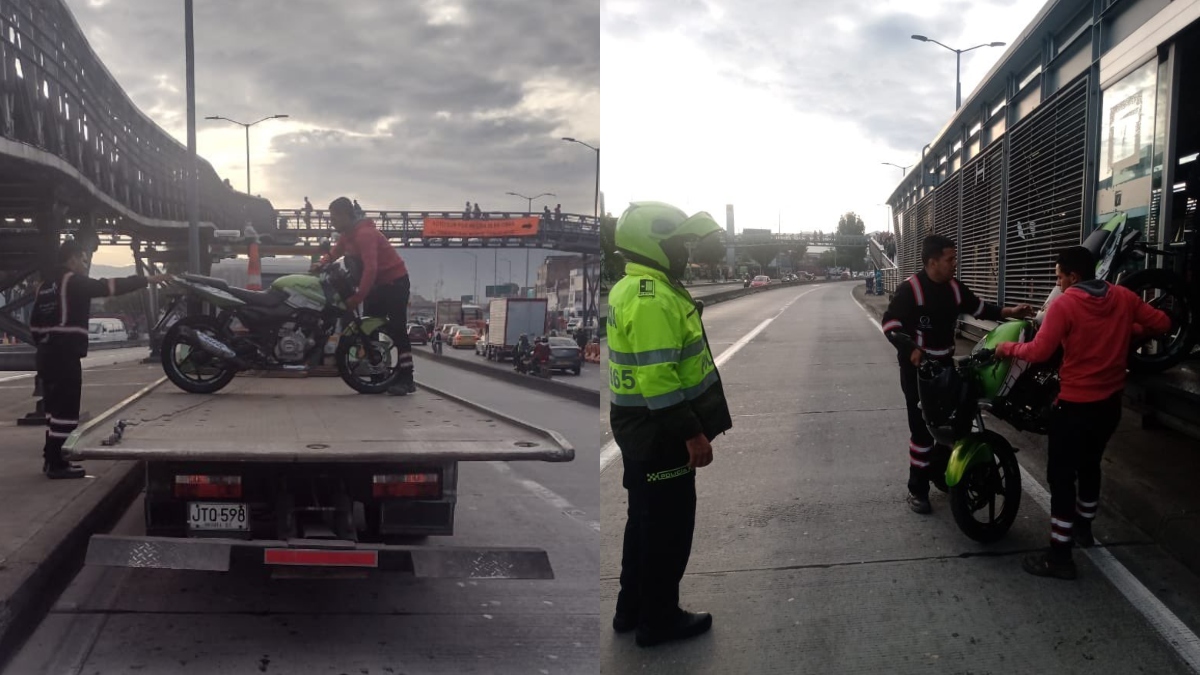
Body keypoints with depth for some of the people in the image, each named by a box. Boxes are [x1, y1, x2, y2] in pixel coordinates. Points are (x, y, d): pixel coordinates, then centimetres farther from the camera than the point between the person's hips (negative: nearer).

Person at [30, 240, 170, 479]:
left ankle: (51, 459, 22)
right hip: (65, 354, -10)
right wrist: (147, 279, -12)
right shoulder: (73, 281, -8)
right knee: (66, 408, -6)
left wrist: (44, 344, 23)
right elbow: (109, 286, -13)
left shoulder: (45, 284, 18)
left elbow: (35, 322, 18)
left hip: (46, 353, 10)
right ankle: (57, 464, -5)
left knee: (55, 406, 16)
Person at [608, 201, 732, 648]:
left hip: (642, 425, 11)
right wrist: (692, 434, -24)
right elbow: (657, 379, -28)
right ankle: (659, 620, 18)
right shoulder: (652, 299, -23)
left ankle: (633, 610, 33)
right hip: (659, 430, -11)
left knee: (647, 519, 20)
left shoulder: (635, 288, 11)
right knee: (668, 525, 3)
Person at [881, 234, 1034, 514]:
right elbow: (890, 323, -18)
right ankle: (917, 490, 2)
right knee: (923, 429, -7)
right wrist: (911, 350, -31)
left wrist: (1009, 312, 3)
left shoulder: (955, 288, 5)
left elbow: (978, 308, 17)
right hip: (917, 368, -7)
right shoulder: (910, 289, -15)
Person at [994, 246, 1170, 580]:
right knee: (1089, 464, 26)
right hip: (1111, 402, 7)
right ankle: (1083, 527, 44)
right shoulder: (1124, 297, 1)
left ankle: (1059, 556, 0)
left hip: (1075, 404, -7)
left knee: (1060, 476, -1)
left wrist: (1007, 347, -6)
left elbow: (1038, 352, -22)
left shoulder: (1064, 305, -17)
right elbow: (1162, 323, 9)